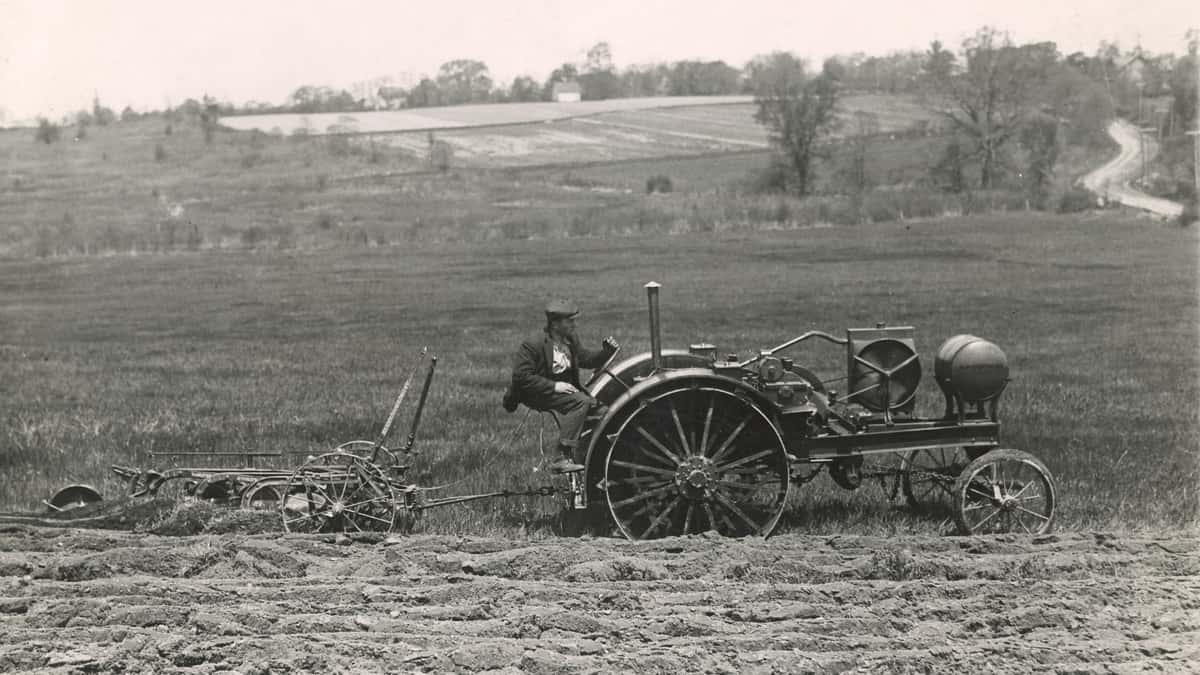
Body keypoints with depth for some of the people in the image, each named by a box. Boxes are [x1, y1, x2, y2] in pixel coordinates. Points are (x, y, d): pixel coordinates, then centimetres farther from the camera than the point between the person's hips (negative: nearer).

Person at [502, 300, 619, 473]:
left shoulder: (571, 341, 9)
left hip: (565, 391, 8)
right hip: (538, 396, -8)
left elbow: (588, 359, 19)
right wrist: (553, 386, -25)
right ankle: (561, 457, -33)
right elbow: (521, 376, -20)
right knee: (581, 401, -29)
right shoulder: (533, 346, -15)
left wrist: (606, 352, -2)